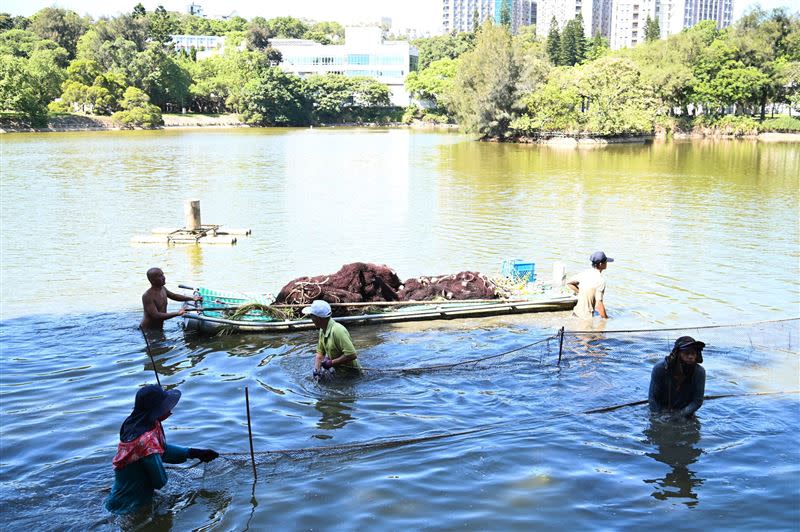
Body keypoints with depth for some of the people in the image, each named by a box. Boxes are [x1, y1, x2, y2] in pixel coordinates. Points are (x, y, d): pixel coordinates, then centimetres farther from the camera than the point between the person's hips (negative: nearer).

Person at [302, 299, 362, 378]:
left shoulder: (337, 330, -27)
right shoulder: (322, 330, 1)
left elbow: (352, 355, -32)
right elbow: (320, 353, 6)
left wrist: (331, 363, -24)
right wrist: (316, 370, -10)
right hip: (337, 368, 8)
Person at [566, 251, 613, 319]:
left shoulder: (585, 272, 4)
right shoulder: (601, 280, -18)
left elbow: (569, 282, 15)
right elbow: (599, 304, -20)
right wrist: (606, 318, -8)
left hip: (577, 311, 8)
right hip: (586, 316, -8)